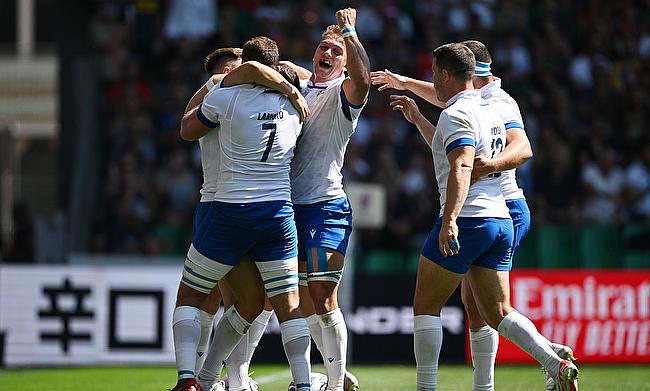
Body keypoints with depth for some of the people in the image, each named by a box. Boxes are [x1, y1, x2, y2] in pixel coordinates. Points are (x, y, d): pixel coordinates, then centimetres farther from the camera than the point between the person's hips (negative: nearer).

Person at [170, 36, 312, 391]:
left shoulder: (224, 97, -6)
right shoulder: (294, 103, 5)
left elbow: (188, 131, 12)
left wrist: (207, 92, 25)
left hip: (230, 213, -3)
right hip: (279, 213, 3)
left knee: (189, 295, 9)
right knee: (288, 304, 7)